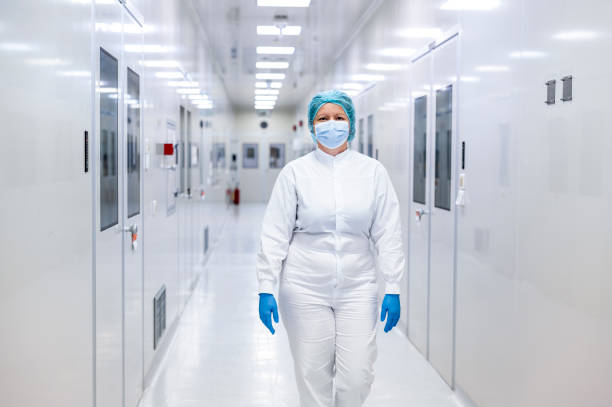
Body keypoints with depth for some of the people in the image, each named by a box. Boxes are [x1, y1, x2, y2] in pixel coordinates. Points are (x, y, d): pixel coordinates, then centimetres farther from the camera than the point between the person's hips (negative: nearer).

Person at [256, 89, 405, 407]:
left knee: (358, 375, -2)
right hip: (306, 289, -1)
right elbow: (275, 235, 1)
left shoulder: (373, 171, 4)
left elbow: (388, 234, 4)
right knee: (312, 375, 4)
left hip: (357, 288, 1)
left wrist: (392, 289, 0)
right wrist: (266, 289, -4)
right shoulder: (294, 172, 1)